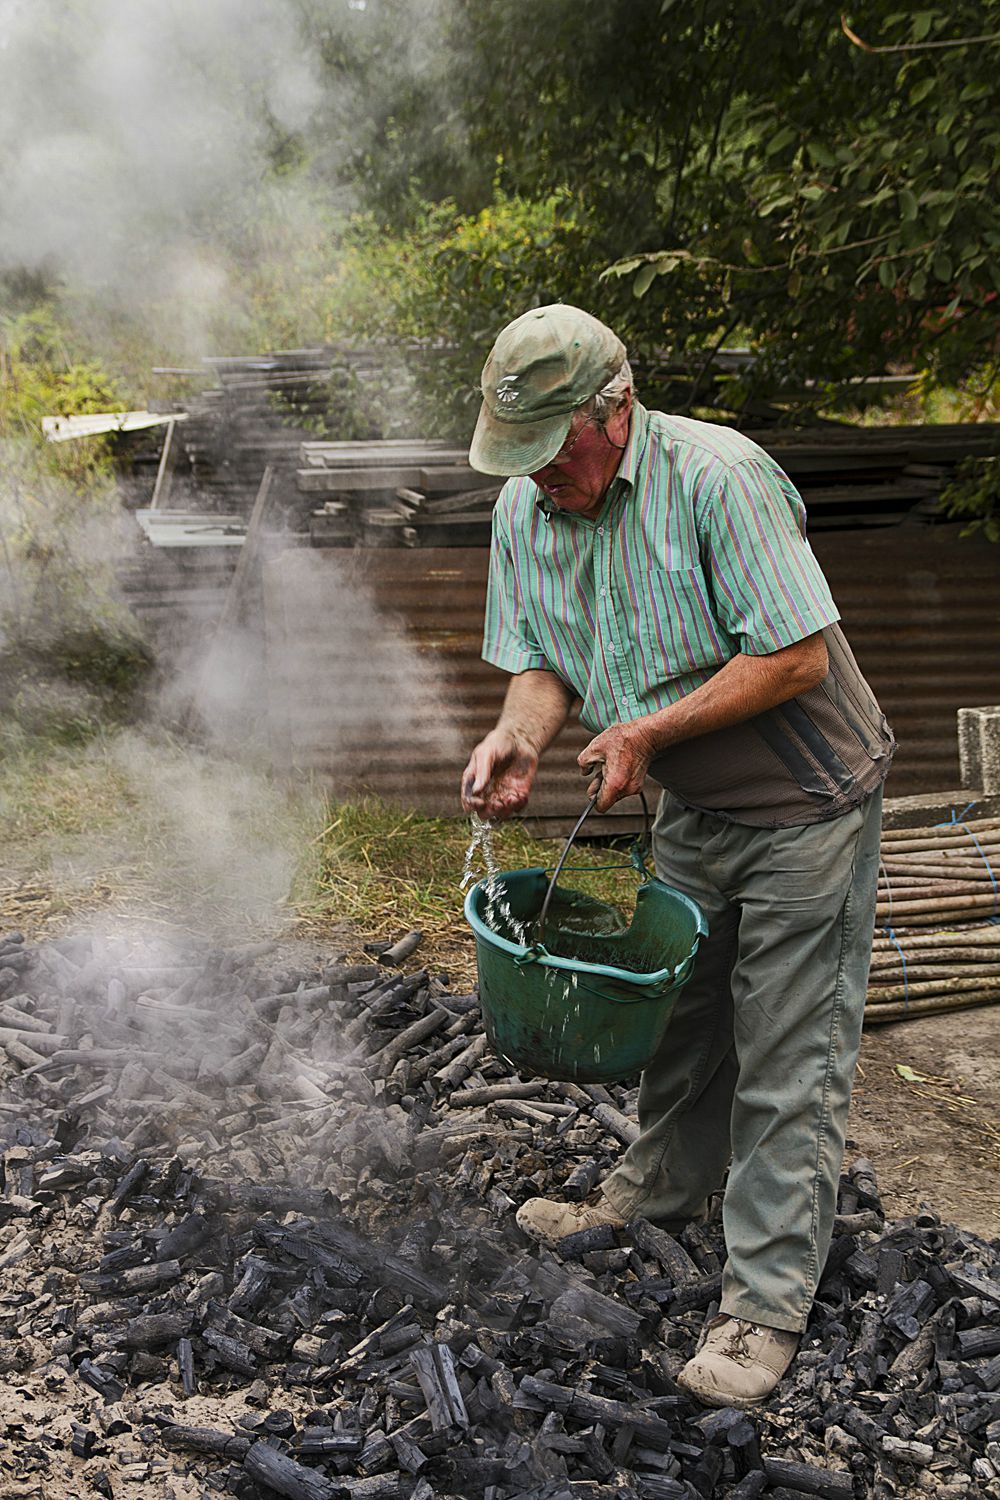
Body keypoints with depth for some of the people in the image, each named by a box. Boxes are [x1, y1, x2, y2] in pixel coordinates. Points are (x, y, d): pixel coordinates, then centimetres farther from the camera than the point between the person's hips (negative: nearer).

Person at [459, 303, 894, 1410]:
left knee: (787, 1054, -2)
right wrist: (518, 737, -18)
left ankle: (767, 1301, 8)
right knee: (677, 1009, 19)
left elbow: (799, 656, -25)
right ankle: (657, 1195, 41)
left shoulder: (718, 476, -24)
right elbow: (543, 660, 4)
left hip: (806, 803, -7)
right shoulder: (525, 506, -1)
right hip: (693, 813, 7)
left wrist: (649, 730, -22)